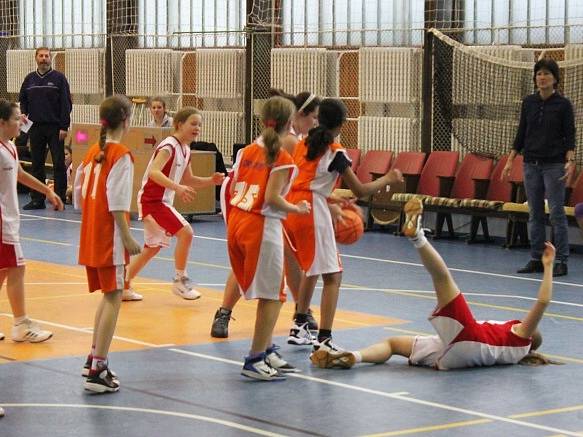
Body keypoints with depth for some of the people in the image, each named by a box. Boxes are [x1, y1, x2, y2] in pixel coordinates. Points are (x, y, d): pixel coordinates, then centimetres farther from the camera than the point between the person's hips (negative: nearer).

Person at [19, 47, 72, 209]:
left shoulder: (59, 78, -1)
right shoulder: (29, 79, 11)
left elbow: (66, 103, -4)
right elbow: (23, 100, 19)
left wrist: (64, 127, -10)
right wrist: (23, 114, -2)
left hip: (55, 128, -4)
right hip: (35, 128, 4)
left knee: (59, 164, -3)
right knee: (37, 164, 6)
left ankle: (60, 199, 1)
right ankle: (37, 199, 11)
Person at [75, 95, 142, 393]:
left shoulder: (92, 152, 11)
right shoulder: (121, 156, -13)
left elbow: (80, 195, 15)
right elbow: (117, 202, -20)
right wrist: (127, 237, -18)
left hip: (90, 235, 8)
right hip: (110, 237, -8)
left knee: (107, 296, 20)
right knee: (113, 298, -5)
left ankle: (94, 359, 26)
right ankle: (97, 371, -10)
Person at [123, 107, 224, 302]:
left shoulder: (185, 150, 10)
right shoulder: (169, 146, -18)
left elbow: (188, 180, 20)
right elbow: (154, 172, -32)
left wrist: (211, 180, 4)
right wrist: (177, 187, -42)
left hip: (162, 202, 10)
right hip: (152, 200, -10)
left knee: (153, 247, 18)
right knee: (185, 232, -19)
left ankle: (124, 286, 26)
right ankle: (180, 280, -7)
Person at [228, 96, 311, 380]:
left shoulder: (247, 151, 9)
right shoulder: (282, 159, -12)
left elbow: (234, 189, 10)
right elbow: (272, 198, -19)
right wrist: (297, 209, -4)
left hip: (237, 221, 8)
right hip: (262, 227, -8)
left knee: (268, 295, 19)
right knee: (272, 297, 2)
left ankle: (267, 352, 25)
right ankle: (254, 361, 2)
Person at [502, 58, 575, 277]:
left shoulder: (563, 104, -3)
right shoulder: (528, 102, 8)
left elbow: (570, 136, -5)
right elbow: (521, 133, 13)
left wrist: (570, 162, -18)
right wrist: (510, 160, 8)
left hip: (554, 165, -4)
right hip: (531, 164, 4)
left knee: (557, 214, -5)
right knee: (535, 215, 7)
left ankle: (561, 261, -1)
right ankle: (536, 259, 12)